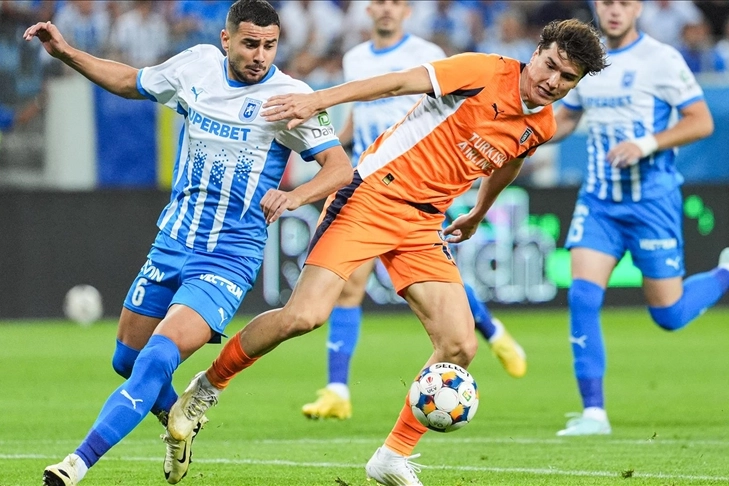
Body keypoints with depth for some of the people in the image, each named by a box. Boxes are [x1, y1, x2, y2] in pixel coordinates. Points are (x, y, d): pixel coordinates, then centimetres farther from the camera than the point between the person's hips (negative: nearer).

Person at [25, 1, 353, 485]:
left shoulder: (288, 96, -13)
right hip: (172, 243, 6)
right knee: (127, 359, 15)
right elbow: (131, 82, 20)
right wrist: (66, 53, 12)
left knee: (157, 358, -23)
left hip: (229, 258, -6)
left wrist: (295, 195, -35)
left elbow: (341, 168, -17)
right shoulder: (197, 65, 1)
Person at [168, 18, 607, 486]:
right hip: (373, 196, -6)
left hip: (423, 223, 7)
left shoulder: (542, 126, 8)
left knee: (460, 345, -7)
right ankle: (207, 387, 5)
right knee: (305, 315, -18)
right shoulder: (486, 72, -12)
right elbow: (399, 82, -16)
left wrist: (477, 215, 43)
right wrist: (317, 100, -24)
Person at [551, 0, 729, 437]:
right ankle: (594, 412, -8)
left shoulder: (661, 60, -9)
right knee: (583, 296, -13)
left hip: (652, 200, -4)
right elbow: (565, 119, 21)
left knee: (669, 314, 3)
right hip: (598, 200, 4)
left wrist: (647, 144, -23)